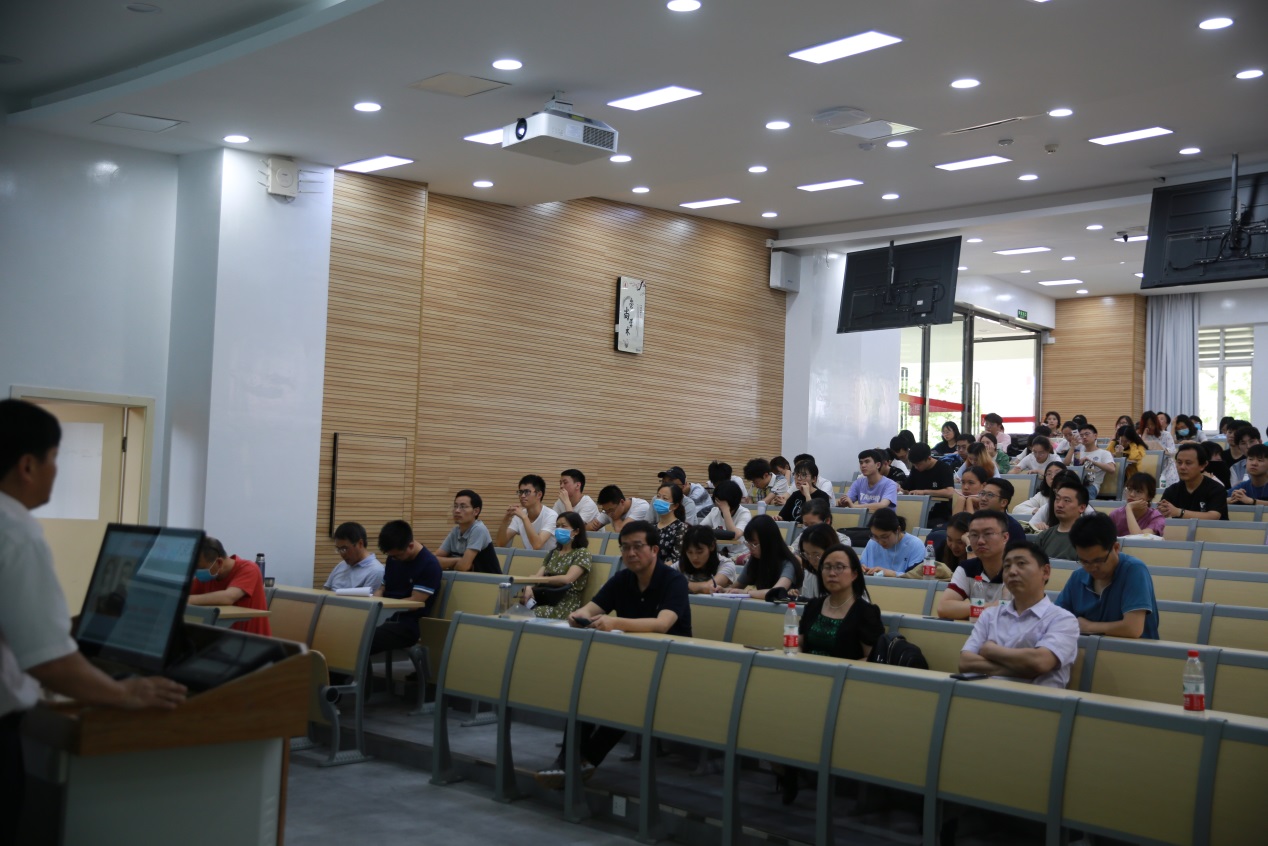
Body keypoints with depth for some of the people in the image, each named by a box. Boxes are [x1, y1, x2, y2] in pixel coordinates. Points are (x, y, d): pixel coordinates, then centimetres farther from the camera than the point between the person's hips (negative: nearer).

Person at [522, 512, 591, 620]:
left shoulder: (582, 553, 2)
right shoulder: (553, 553, 22)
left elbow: (567, 579, -12)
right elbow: (538, 575, 8)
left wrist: (539, 579, -9)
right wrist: (529, 587, -14)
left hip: (566, 605, -5)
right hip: (545, 600, 5)